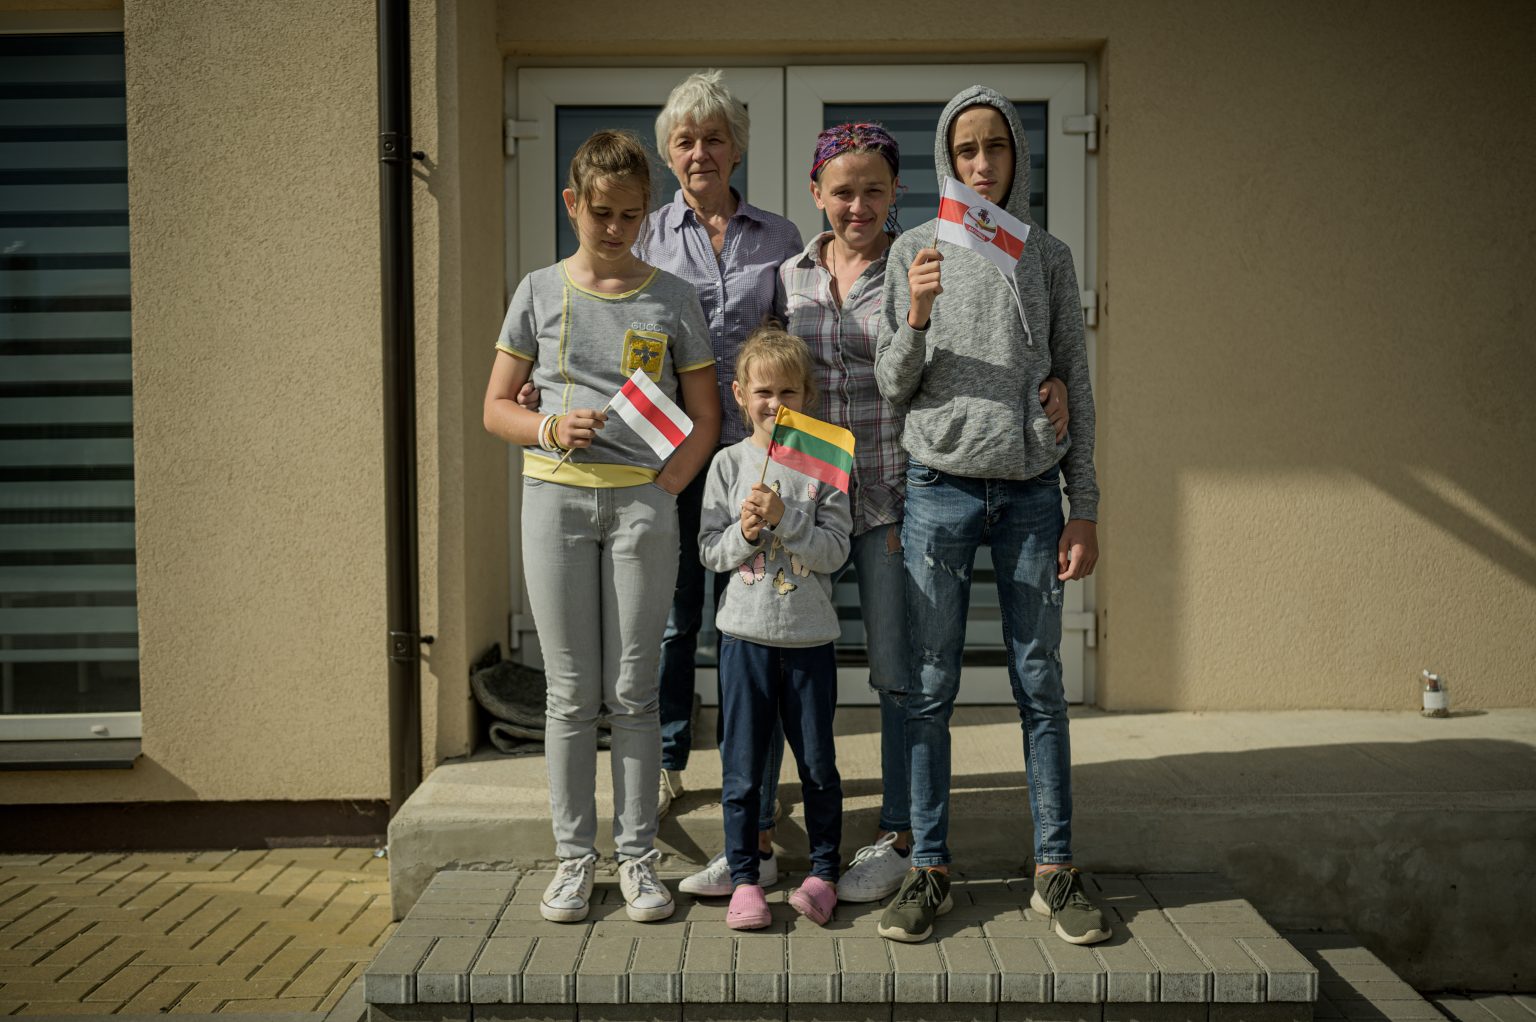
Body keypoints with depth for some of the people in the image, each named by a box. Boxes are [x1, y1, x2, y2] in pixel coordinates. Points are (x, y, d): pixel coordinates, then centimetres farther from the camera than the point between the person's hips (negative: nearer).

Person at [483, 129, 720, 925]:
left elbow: (706, 415, 7)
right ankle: (573, 856, 18)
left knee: (632, 688, 4)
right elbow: (496, 407, 9)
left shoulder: (672, 299, 5)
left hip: (641, 501, 0)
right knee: (570, 691, 6)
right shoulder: (540, 292, 7)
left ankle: (637, 856, 16)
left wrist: (665, 486, -6)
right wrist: (550, 429, -10)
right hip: (555, 498, 1)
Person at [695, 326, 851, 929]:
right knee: (742, 766, 7)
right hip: (745, 631, 1)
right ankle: (744, 879, 19)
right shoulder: (729, 463, 2)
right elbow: (709, 551, 1)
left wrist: (783, 518, -19)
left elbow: (834, 552, -8)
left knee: (817, 762, 9)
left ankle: (823, 873, 25)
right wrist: (745, 533, -17)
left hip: (810, 636, 0)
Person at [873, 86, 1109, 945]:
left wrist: (1085, 509, 3)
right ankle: (930, 868, 12)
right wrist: (916, 317, -17)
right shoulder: (915, 251, 5)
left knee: (1041, 683, 4)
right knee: (931, 687, 2)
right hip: (939, 488, -1)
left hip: (1031, 493, 1)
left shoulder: (1050, 257, 9)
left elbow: (1076, 386, 8)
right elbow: (893, 386, 3)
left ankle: (1057, 871, 14)